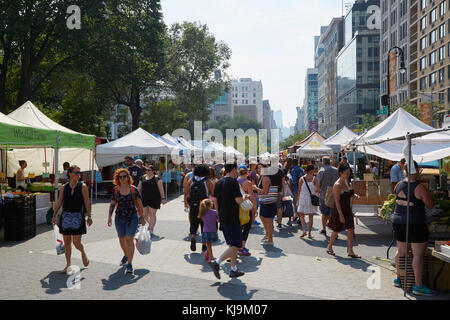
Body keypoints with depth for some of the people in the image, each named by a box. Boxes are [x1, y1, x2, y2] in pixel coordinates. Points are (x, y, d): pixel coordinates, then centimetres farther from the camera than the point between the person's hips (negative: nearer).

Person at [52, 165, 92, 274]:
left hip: (78, 216, -3)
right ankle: (68, 265, 20)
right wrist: (54, 215, 8)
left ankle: (83, 253, 25)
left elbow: (87, 202, -3)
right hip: (65, 216, 3)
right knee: (67, 242, 8)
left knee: (76, 242, -7)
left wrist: (89, 216, -7)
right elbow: (59, 202, 11)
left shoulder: (83, 187, -3)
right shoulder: (63, 187, 4)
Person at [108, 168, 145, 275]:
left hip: (132, 218, -3)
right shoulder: (115, 190, 0)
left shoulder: (134, 189, -4)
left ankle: (129, 264, -9)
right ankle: (126, 255, 46)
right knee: (122, 239, 17)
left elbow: (139, 204, 2)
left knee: (129, 239, -12)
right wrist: (109, 217, 2)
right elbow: (112, 204, 8)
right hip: (119, 218, 3)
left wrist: (142, 218, 4)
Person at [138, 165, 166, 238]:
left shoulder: (156, 178, -2)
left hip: (154, 199, -5)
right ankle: (151, 224, 35)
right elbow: (139, 188, 16)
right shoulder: (143, 178, 11)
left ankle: (151, 231, 4)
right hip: (144, 199, 5)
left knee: (152, 214, -2)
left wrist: (163, 198, -7)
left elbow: (161, 188, -3)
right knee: (144, 215, 8)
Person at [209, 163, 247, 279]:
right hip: (233, 219, -8)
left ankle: (234, 270, 20)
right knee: (235, 246, -5)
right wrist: (244, 197, 2)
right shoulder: (233, 182, -14)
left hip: (223, 219, 8)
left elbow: (215, 200, 13)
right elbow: (239, 201, -20)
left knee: (232, 245, 16)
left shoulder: (218, 183, 9)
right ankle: (216, 263, -15)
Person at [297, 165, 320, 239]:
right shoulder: (314, 179, -5)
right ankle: (309, 233, 10)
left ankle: (304, 230, -2)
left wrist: (298, 200, 9)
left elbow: (299, 191, 0)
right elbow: (318, 190, -9)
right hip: (312, 199, 0)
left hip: (303, 199, 1)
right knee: (311, 217, 8)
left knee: (301, 215, 14)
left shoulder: (301, 179, -2)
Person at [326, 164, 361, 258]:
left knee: (351, 229, 2)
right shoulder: (337, 185, -19)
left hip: (347, 209, 8)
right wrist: (341, 215, -23)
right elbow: (337, 201, -21)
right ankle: (329, 247, 29)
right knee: (336, 230, 8)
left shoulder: (345, 181, 7)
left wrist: (354, 195, 2)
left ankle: (350, 251, 8)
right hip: (339, 210, -7)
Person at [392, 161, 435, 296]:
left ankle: (398, 278, 28)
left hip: (398, 221, 7)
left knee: (401, 251, 17)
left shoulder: (399, 185, 3)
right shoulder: (420, 187, -16)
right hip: (416, 224, -7)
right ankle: (418, 286, -1)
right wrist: (427, 194, 9)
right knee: (418, 254, -2)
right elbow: (430, 205, -7)